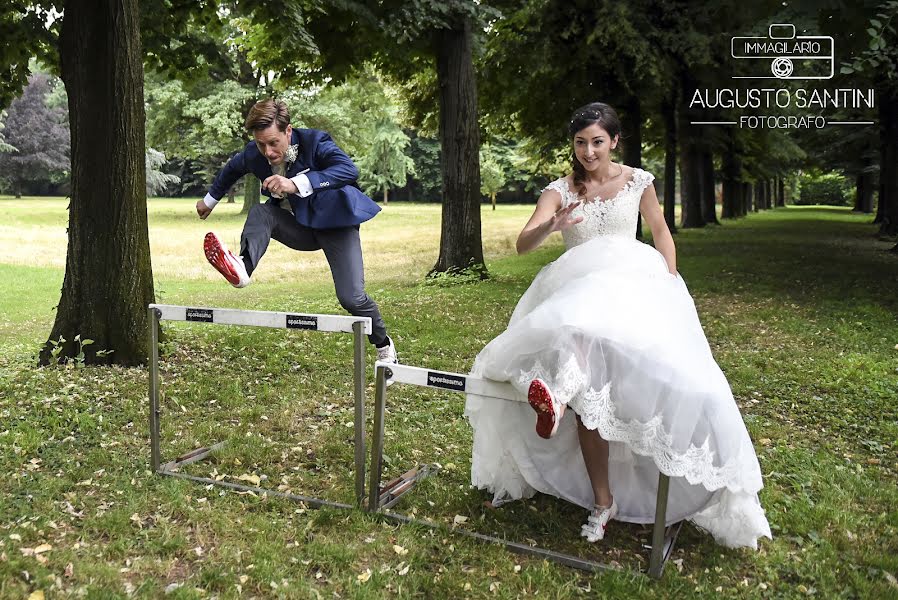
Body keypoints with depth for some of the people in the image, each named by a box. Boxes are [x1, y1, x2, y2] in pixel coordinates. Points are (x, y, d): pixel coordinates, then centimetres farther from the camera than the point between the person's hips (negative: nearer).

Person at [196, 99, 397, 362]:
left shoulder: (315, 142, -23)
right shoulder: (253, 155, -8)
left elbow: (349, 169, -41)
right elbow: (232, 169, 16)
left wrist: (296, 184, -51)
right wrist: (210, 200, 30)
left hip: (334, 224, -4)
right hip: (299, 227, 5)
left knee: (351, 298, -15)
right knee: (260, 213, -24)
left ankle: (384, 345, 11)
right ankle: (242, 269, -47)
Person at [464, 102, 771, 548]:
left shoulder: (637, 181, 8)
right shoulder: (560, 190, 5)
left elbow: (660, 231, 19)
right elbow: (523, 244, -6)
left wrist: (670, 284, 6)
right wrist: (552, 226, -28)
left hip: (632, 286, 2)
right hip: (578, 290, -1)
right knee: (588, 386, -21)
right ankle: (602, 501, -15)